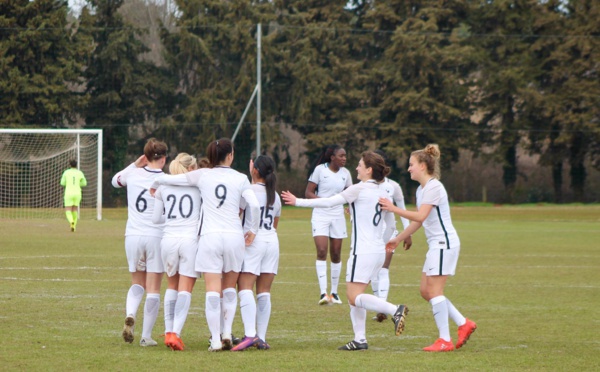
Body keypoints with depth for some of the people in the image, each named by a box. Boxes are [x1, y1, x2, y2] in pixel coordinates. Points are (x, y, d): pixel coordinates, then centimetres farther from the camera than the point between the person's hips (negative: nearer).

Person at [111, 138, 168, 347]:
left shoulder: (133, 174, 3)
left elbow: (115, 181, 26)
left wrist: (135, 164, 24)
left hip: (133, 236, 3)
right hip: (156, 236, -3)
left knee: (137, 284, 18)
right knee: (153, 289, 5)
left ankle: (130, 315, -12)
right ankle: (146, 336, 3)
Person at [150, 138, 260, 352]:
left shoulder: (203, 175, 5)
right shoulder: (240, 179, 4)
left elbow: (169, 179, 8)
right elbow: (254, 206, -6)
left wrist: (155, 185, 29)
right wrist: (253, 230, 8)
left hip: (210, 236, -1)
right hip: (234, 237, 1)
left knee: (213, 291, -2)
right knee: (230, 288, 17)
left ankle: (215, 340, -8)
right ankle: (227, 333, 6)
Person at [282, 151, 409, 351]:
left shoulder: (359, 189, -9)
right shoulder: (383, 194, 12)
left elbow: (328, 202, -9)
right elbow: (391, 226, 18)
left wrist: (298, 202, -1)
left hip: (363, 251, -8)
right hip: (378, 251, 8)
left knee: (355, 297, -9)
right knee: (353, 294, 14)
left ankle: (395, 310, -25)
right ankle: (360, 339, 10)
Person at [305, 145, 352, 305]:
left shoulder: (345, 173, 5)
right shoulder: (320, 170, -7)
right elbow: (308, 193, -6)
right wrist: (324, 200, -21)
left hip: (338, 216, 4)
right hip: (320, 215, -4)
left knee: (336, 254, 6)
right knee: (322, 251, -16)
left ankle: (334, 292, 16)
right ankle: (323, 293, -20)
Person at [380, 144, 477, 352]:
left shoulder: (433, 187, -15)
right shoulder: (421, 189, 16)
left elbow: (420, 216, -25)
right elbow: (418, 221, 25)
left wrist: (394, 209, -26)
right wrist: (398, 239, 29)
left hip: (444, 243, -10)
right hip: (436, 244, 10)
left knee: (434, 290, -9)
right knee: (426, 291, 9)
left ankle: (445, 340, -6)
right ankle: (464, 324, 12)